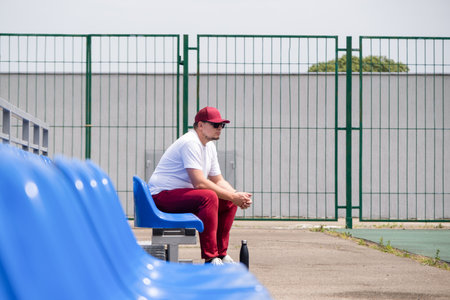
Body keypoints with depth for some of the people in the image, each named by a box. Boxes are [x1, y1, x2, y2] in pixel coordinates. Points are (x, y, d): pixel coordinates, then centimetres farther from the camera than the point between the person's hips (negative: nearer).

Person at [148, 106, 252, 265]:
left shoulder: (210, 145, 13)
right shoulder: (191, 142, -19)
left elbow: (218, 180, 15)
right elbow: (199, 182, -27)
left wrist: (238, 196, -4)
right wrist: (232, 196, -22)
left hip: (182, 193, 10)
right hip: (162, 195, -10)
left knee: (229, 202, 3)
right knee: (209, 196, -32)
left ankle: (221, 254, 6)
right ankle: (210, 258, -31)